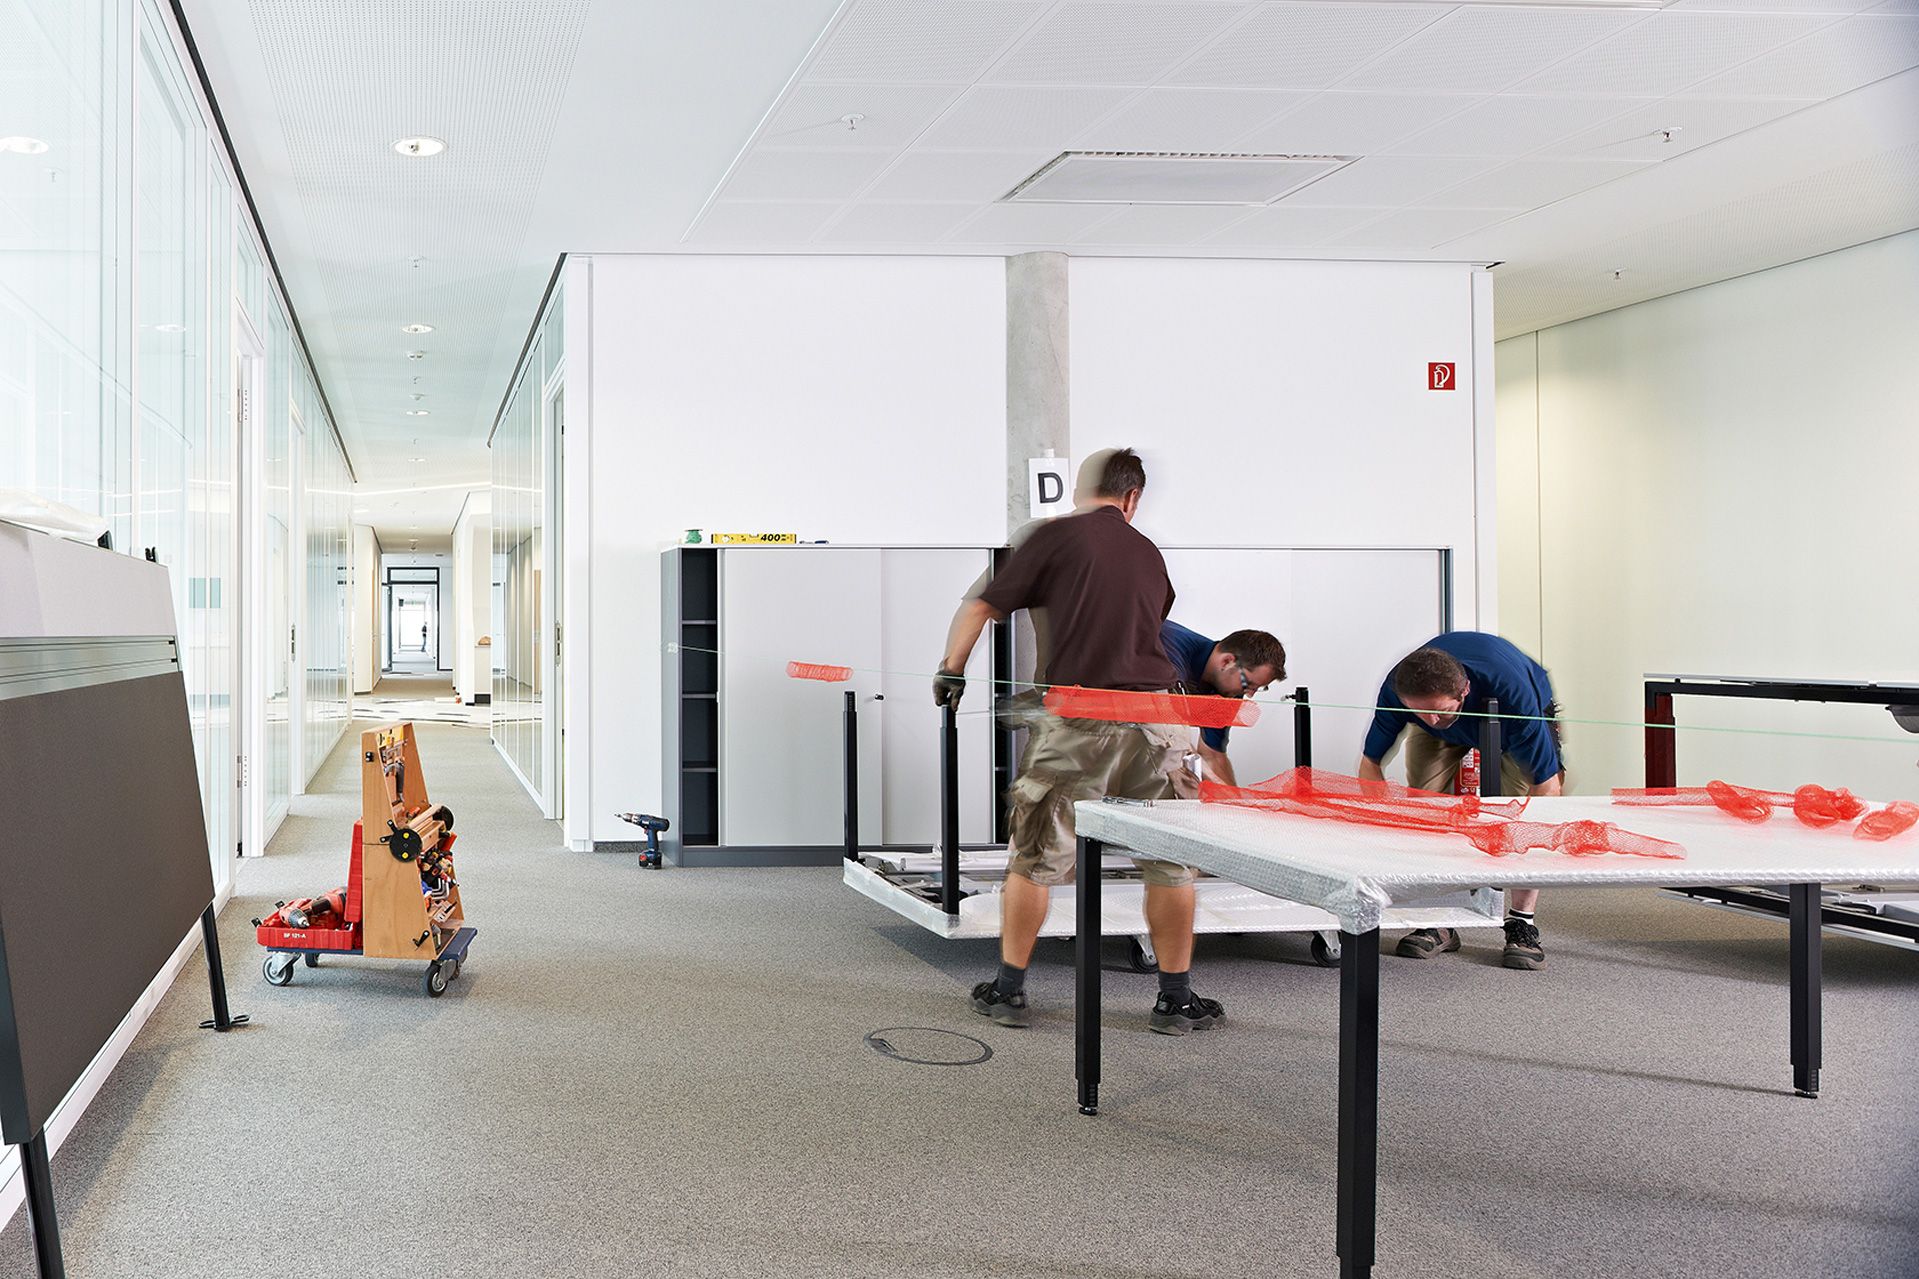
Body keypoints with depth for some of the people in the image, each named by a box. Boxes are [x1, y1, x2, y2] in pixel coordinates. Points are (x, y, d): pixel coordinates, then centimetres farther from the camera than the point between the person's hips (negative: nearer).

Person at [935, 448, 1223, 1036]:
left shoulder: (1056, 535, 4)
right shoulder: (1149, 552, 18)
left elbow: (979, 608, 3)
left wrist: (950, 672, 17)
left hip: (1077, 720, -3)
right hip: (1155, 717, 3)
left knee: (1033, 855, 11)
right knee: (1170, 860, 13)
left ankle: (1009, 988, 18)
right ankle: (1176, 998, 18)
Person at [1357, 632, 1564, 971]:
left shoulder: (1512, 691, -46)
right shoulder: (1396, 690, -37)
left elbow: (1545, 784, -39)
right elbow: (1370, 762, -21)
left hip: (1526, 714, -3)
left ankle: (1522, 923, -12)